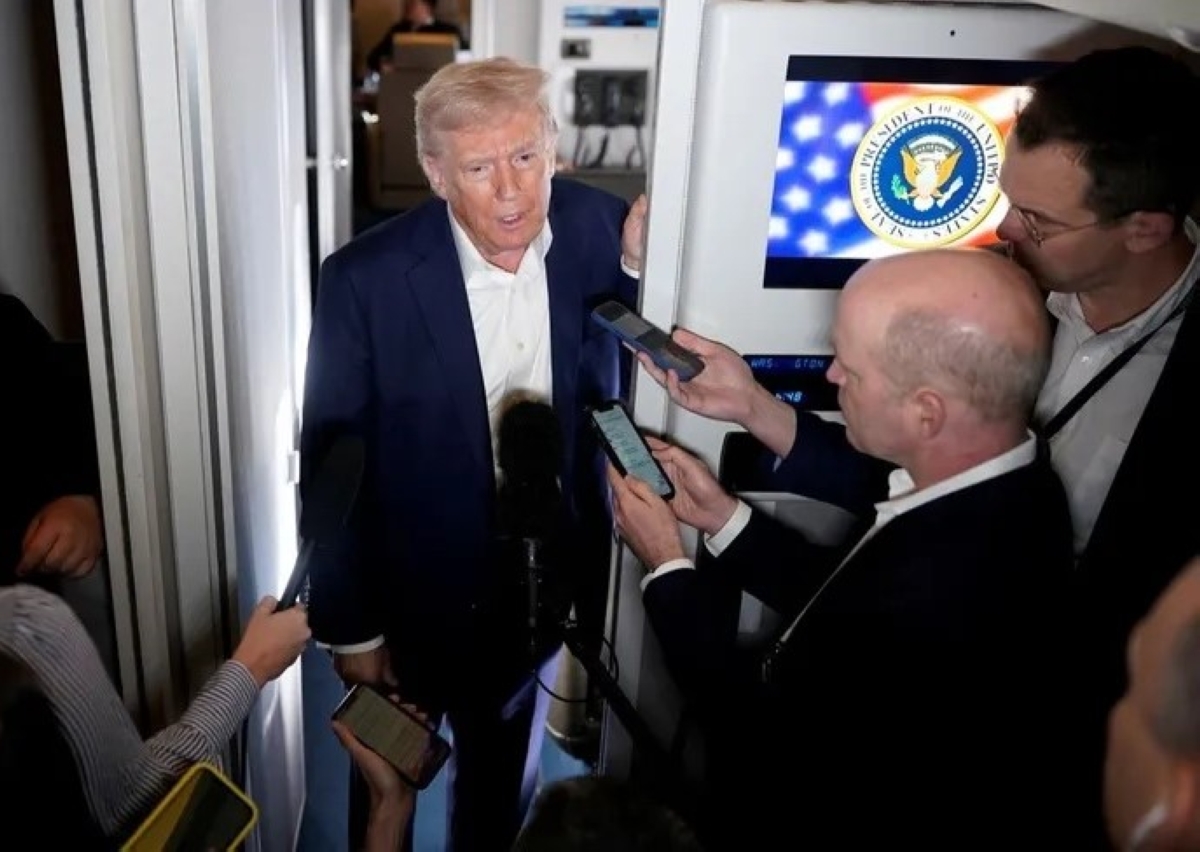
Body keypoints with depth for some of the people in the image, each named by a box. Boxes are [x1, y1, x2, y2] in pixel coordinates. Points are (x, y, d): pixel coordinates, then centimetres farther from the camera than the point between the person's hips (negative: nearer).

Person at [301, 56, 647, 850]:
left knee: (502, 780, 28)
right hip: (414, 594, -2)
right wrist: (351, 625, -8)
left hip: (537, 584, 3)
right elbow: (331, 463, -14)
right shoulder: (365, 279, -22)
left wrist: (636, 270, -23)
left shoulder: (598, 228, -14)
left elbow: (619, 390, -6)